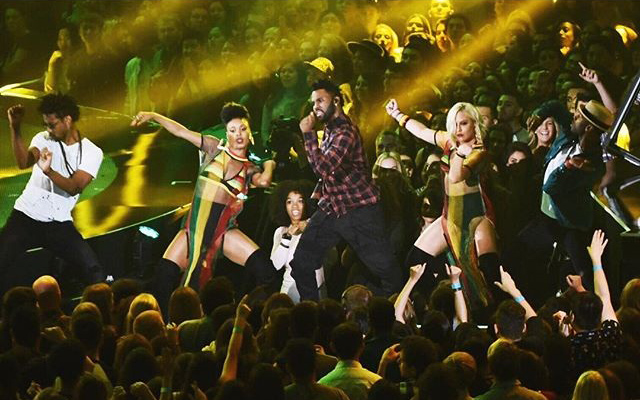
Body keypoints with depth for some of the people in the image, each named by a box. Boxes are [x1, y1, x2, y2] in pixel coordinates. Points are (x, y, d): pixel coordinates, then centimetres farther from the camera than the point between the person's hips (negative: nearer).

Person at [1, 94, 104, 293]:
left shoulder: (92, 152, -4)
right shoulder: (43, 139, 1)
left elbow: (75, 187, -19)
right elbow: (23, 161, -19)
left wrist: (49, 171, -38)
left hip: (59, 224, -1)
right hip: (25, 217, 1)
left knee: (93, 270, -13)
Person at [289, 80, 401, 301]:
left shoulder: (345, 132, -18)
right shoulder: (329, 129, 11)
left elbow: (324, 167, -30)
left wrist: (308, 134, -25)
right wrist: (319, 190, 11)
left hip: (358, 210, -9)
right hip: (331, 208, 9)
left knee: (383, 267, -7)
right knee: (301, 264, 1)